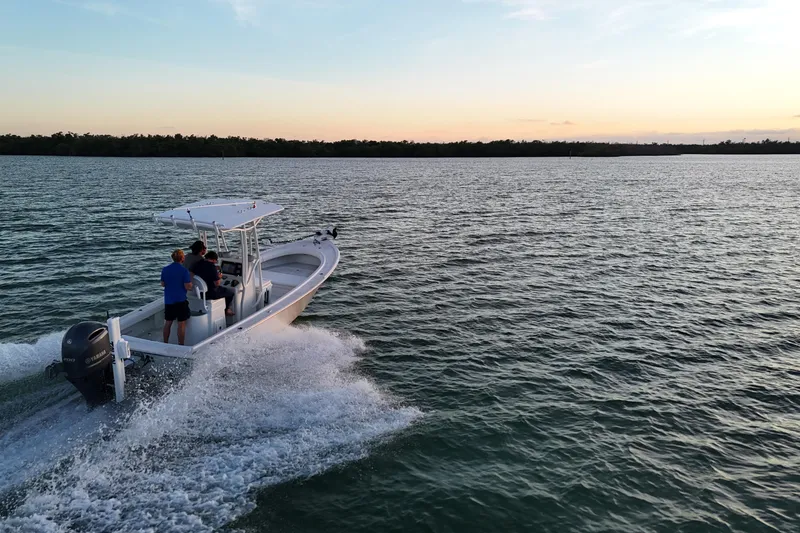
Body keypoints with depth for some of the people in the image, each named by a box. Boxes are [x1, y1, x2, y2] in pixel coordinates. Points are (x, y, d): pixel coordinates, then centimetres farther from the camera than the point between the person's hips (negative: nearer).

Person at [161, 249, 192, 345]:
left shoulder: (165, 269, 3)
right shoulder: (184, 271, -14)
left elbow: (162, 284, 10)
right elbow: (188, 287, -16)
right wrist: (190, 279, 1)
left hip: (168, 300, 5)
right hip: (180, 301, -5)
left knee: (168, 323, 15)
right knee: (181, 324, 2)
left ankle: (165, 344, 23)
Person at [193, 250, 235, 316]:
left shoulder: (198, 264, 0)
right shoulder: (212, 267, -23)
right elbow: (217, 283, -22)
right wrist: (219, 277, -2)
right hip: (210, 294, -8)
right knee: (231, 291, 11)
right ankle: (226, 310, 27)